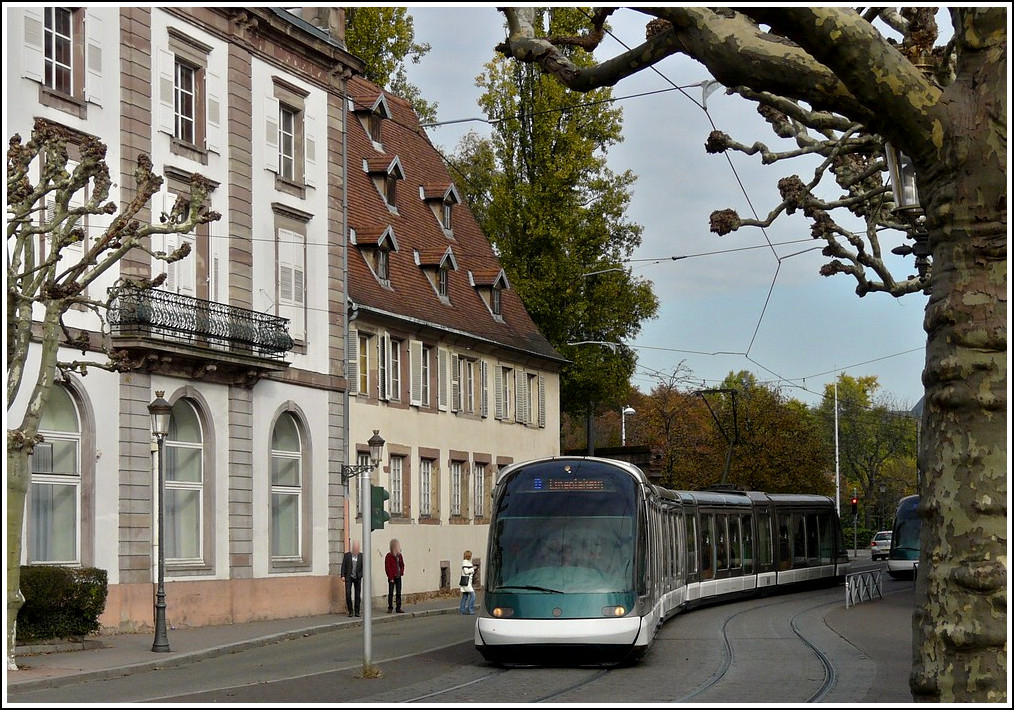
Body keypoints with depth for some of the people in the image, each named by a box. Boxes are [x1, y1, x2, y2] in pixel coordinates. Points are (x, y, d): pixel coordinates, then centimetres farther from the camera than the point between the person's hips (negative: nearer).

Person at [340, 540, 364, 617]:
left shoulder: (361, 556, 4)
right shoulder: (347, 555, 3)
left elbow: (363, 567, 1)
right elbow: (343, 566, 1)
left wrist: (360, 575, -14)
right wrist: (343, 576, -8)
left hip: (357, 578, 1)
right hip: (349, 577, -1)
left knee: (358, 595, 2)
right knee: (348, 593, -11)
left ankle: (357, 612, 11)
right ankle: (350, 611, 2)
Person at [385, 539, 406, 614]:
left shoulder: (399, 555, 8)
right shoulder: (389, 556, -9)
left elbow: (402, 565, 19)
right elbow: (387, 568, -10)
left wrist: (401, 572, 1)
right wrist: (391, 578, -12)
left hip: (398, 577, 5)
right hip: (392, 577, -5)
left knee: (398, 593, 5)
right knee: (391, 593, 1)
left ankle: (398, 608, 10)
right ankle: (390, 608, 8)